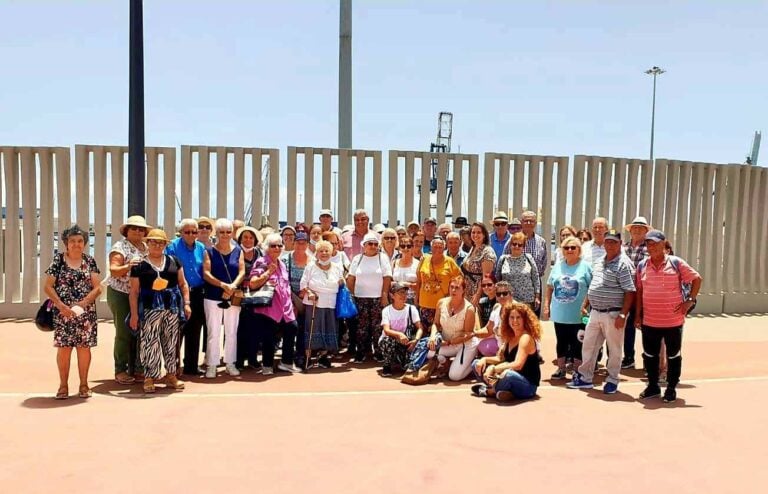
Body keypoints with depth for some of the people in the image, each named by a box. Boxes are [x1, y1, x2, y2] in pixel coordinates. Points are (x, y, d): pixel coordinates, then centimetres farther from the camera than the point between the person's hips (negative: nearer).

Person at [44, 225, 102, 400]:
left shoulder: (89, 261, 6)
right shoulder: (58, 260, 3)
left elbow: (97, 288, 1)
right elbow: (48, 287, -1)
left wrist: (83, 303, -13)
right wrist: (61, 305, -14)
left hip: (85, 312, 1)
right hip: (63, 312, -1)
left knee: (84, 347, 4)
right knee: (63, 347, -1)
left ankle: (83, 385, 14)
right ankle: (63, 385, 11)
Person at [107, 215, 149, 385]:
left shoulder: (146, 248, 13)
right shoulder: (120, 247, -6)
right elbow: (113, 270, -18)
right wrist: (128, 266, -34)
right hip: (121, 295, -6)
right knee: (124, 333, -4)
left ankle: (136, 368, 18)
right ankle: (121, 371, 5)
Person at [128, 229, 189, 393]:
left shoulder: (173, 261, 11)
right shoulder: (139, 265, 2)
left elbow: (183, 283, 14)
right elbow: (134, 291, 2)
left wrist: (186, 303, 4)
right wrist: (134, 314, -5)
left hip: (173, 308, 3)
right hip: (150, 309, -3)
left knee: (171, 342, 8)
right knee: (150, 343, -5)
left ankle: (171, 374, 18)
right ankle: (149, 377, 4)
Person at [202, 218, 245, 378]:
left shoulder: (238, 251, 6)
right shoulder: (209, 251, 0)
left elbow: (242, 272, -1)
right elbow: (206, 274, -9)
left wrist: (233, 286, -18)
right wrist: (223, 285, -21)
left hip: (233, 297, 2)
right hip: (213, 297, -2)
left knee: (232, 332, 9)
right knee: (213, 333, 2)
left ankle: (230, 363, 20)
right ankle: (212, 365, 10)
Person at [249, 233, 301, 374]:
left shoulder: (282, 264, 15)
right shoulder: (261, 262, -9)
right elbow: (252, 284, -19)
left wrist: (290, 304, 19)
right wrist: (268, 272, -21)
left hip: (284, 307, 7)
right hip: (267, 308, -7)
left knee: (292, 329, 6)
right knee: (268, 337, -3)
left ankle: (287, 362, 21)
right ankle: (267, 365, 14)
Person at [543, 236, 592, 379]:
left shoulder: (585, 266, -5)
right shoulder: (557, 266, 8)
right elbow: (550, 287, 11)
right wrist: (546, 305, 6)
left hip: (578, 315, -4)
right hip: (559, 314, 4)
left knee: (577, 344, 6)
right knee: (561, 342, 15)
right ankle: (561, 369, 27)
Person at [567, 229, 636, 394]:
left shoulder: (624, 264, -13)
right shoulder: (598, 262, 11)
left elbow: (630, 292, -17)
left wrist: (622, 315, -20)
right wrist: (585, 304, 18)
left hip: (613, 314, -7)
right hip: (595, 312, 7)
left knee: (614, 349, 6)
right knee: (588, 346, 13)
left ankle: (612, 380, 21)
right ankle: (585, 377, 24)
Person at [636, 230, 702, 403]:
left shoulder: (676, 263, -6)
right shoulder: (642, 266, 3)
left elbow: (697, 279, 0)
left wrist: (690, 300, -8)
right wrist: (638, 314, 7)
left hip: (673, 321, -3)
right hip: (649, 321, 3)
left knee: (674, 356, 10)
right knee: (649, 355, 12)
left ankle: (671, 388, 24)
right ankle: (653, 386, 28)